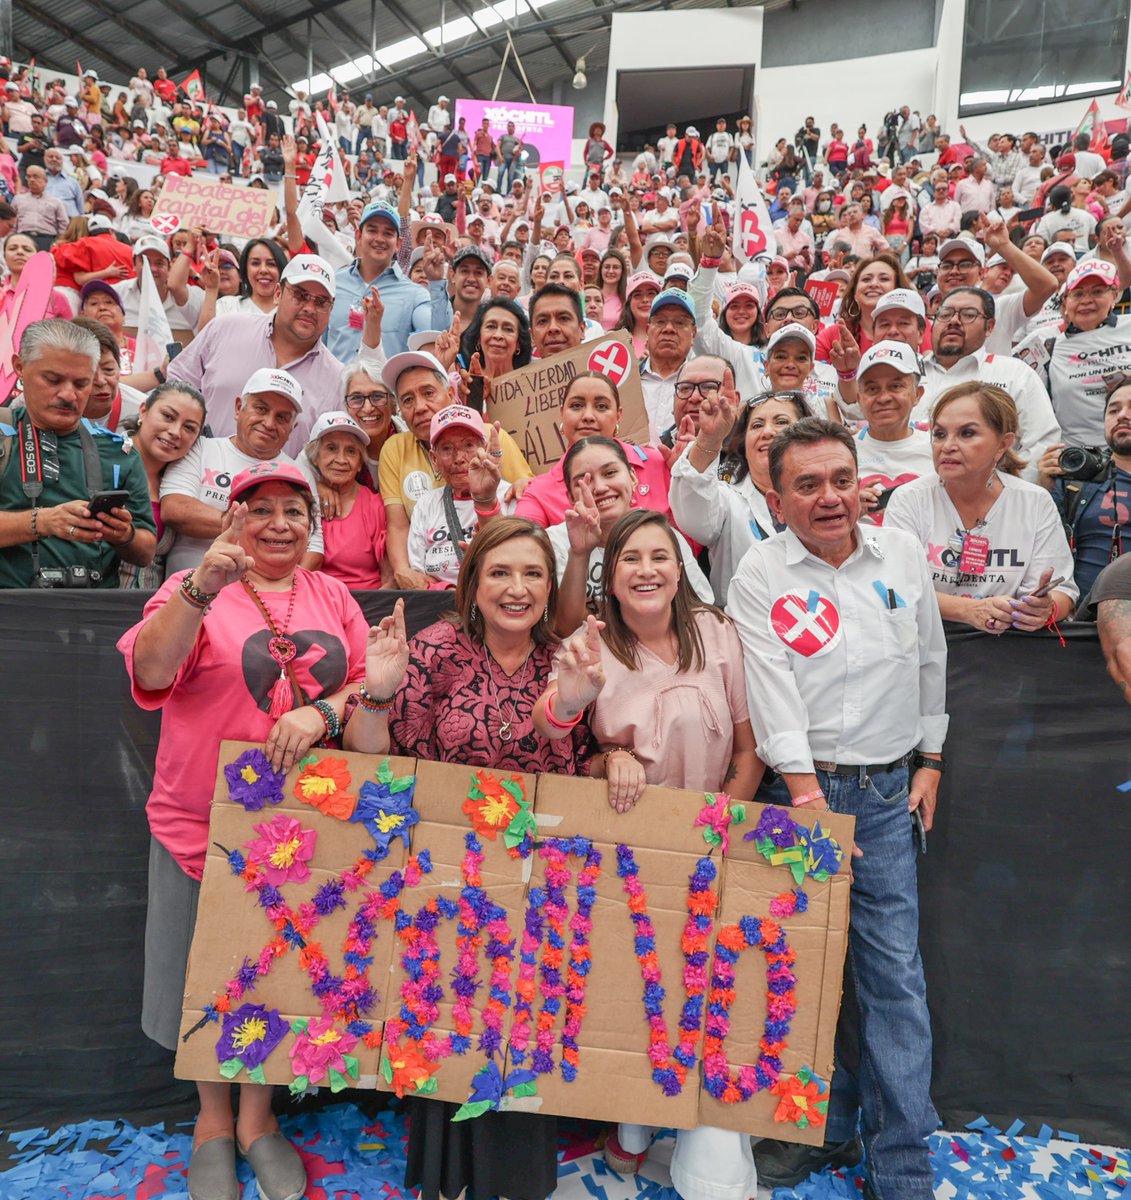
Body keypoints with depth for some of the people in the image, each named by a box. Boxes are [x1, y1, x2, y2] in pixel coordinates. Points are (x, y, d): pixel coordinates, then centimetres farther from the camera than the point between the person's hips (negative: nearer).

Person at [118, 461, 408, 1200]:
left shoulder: (333, 596, 5)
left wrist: (325, 710, -20)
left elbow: (372, 689, 1)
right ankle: (213, 1119, 41)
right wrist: (204, 588, -36)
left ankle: (258, 1116, 41)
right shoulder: (194, 588, -5)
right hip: (203, 824, -2)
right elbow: (151, 671, -21)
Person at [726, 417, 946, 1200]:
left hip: (889, 791, 2)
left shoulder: (903, 553, 5)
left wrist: (930, 760, 13)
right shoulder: (760, 575, -6)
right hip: (803, 786, -2)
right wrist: (804, 789, -20)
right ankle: (825, 1126, 32)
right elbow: (772, 684, -15)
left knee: (894, 973, 5)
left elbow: (932, 660, 13)